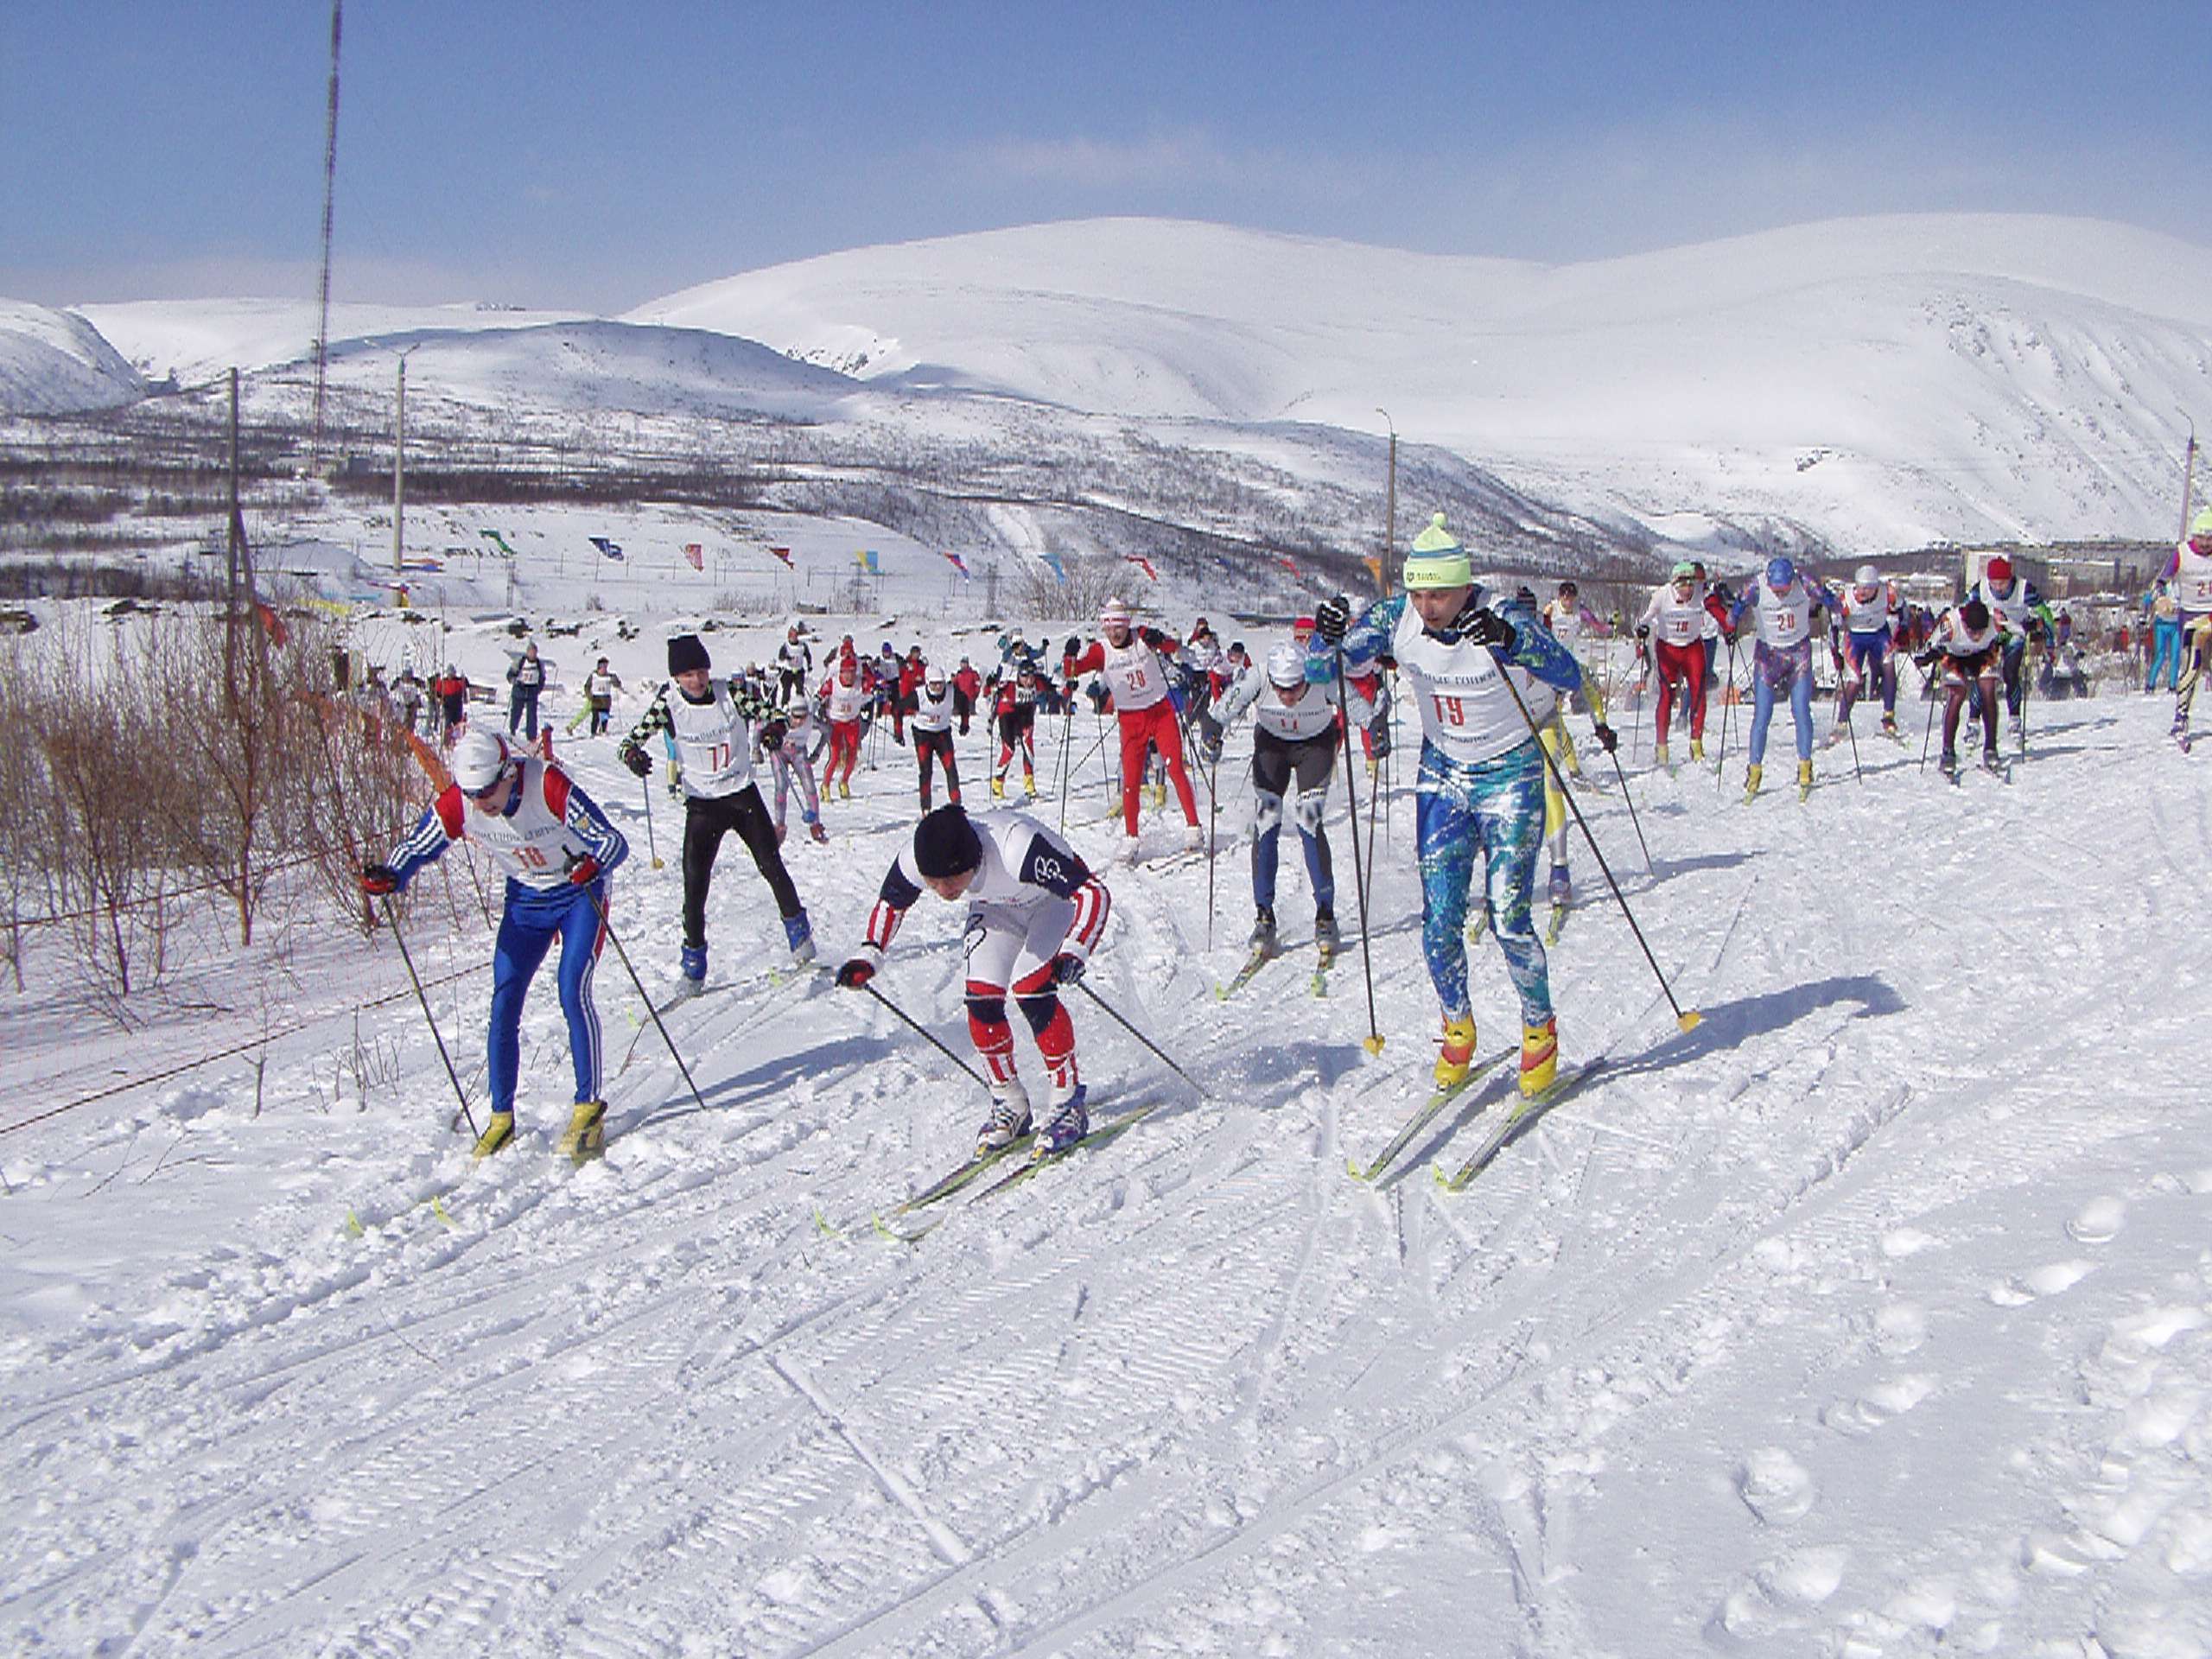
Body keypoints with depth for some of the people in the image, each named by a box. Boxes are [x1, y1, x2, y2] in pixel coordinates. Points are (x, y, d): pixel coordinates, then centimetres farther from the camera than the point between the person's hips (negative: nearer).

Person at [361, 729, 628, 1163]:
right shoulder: (456, 804, -20)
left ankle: (589, 1107, -8)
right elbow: (416, 848, -6)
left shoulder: (549, 785, -32)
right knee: (504, 1005, -2)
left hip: (581, 891, -4)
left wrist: (593, 864, -55)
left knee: (572, 992, -19)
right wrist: (388, 877, -28)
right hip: (525, 899, 4)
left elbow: (614, 841, -33)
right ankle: (502, 1118, 10)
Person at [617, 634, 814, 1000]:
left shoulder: (731, 694, -9)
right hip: (701, 804, 0)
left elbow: (770, 715, -7)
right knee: (694, 883, -5)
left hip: (743, 795, 0)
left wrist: (773, 730, -31)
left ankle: (797, 929, 25)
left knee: (771, 866, 0)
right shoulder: (668, 706, -8)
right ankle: (694, 965, 8)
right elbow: (632, 739, -6)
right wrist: (632, 754, -30)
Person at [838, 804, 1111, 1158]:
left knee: (1030, 990, -24)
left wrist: (1074, 953, -53)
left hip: (1054, 899, -5)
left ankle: (1068, 1104, -9)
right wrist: (868, 954, -14)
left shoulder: (1018, 848, -44)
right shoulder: (913, 858, -28)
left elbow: (1094, 892, -40)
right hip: (997, 908, 5)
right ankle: (1009, 1107, 8)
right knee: (981, 999, -11)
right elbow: (890, 902, -3)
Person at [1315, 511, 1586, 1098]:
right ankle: (1458, 1031, 21)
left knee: (1507, 919, -9)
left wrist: (1509, 641, -48)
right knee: (1438, 920, -1)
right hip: (1442, 775, 4)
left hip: (1510, 776, -4)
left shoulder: (1504, 617, -21)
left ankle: (1540, 1029, 15)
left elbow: (1569, 675, -31)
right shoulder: (1397, 618, -11)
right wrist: (1332, 636, -30)